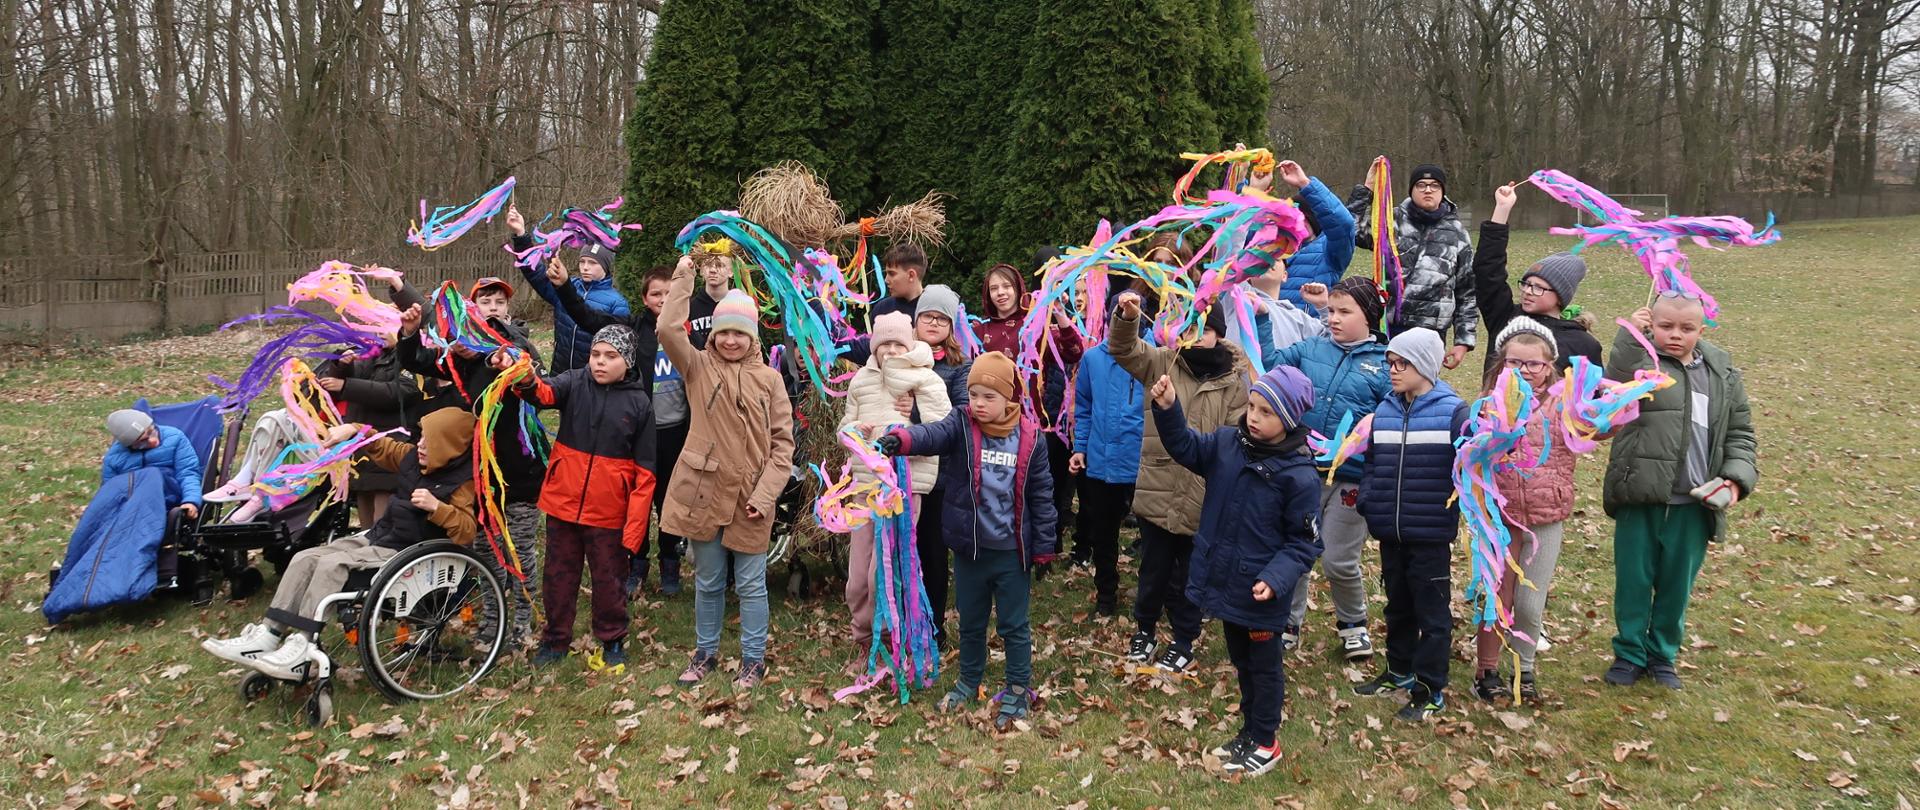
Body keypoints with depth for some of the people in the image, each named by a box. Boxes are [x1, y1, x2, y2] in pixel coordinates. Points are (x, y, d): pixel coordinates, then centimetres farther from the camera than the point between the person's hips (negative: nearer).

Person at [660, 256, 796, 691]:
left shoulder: (769, 379, 1)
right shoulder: (699, 367, 2)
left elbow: (783, 442, -1)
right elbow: (668, 329, -15)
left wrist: (765, 493, -10)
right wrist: (684, 276, -10)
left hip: (749, 498, -1)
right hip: (703, 492, 1)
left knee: (751, 584, 7)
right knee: (708, 581, 15)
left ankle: (754, 659, 22)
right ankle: (706, 652, 31)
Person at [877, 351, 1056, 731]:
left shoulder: (1029, 438, -6)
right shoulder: (961, 424, -5)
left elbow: (1041, 494, -1)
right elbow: (933, 435, -27)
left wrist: (1044, 548, 0)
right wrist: (902, 439, -50)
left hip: (1012, 551, -2)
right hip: (969, 547, 2)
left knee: (1014, 625, 10)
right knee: (971, 621, 18)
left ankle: (1018, 691, 26)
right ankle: (969, 681, 38)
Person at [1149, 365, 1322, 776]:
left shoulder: (1299, 475, -19)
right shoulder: (1227, 443, -5)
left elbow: (1304, 542, -15)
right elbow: (1185, 447, 1)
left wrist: (1275, 579, -28)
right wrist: (1168, 409, -17)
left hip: (1259, 593, -6)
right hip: (1223, 580, 6)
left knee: (1264, 666, 14)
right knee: (1240, 661, 23)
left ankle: (1264, 743, 32)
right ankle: (1250, 730, 42)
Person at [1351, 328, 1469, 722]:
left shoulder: (1453, 411, -10)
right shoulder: (1385, 411, 7)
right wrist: (1367, 500, 2)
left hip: (1431, 534, -6)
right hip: (1390, 532, 6)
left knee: (1432, 612, 6)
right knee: (1398, 605, 20)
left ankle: (1430, 689, 16)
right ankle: (1399, 671, 36)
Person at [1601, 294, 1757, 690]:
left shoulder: (1722, 373, 6)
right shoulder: (1639, 361, -6)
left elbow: (1740, 432, 11)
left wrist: (1737, 477, -3)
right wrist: (1629, 339, -34)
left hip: (1694, 505, 3)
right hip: (1640, 499, -3)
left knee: (1677, 585, 15)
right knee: (1633, 580, 9)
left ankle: (1663, 654, 33)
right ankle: (1629, 654, 26)